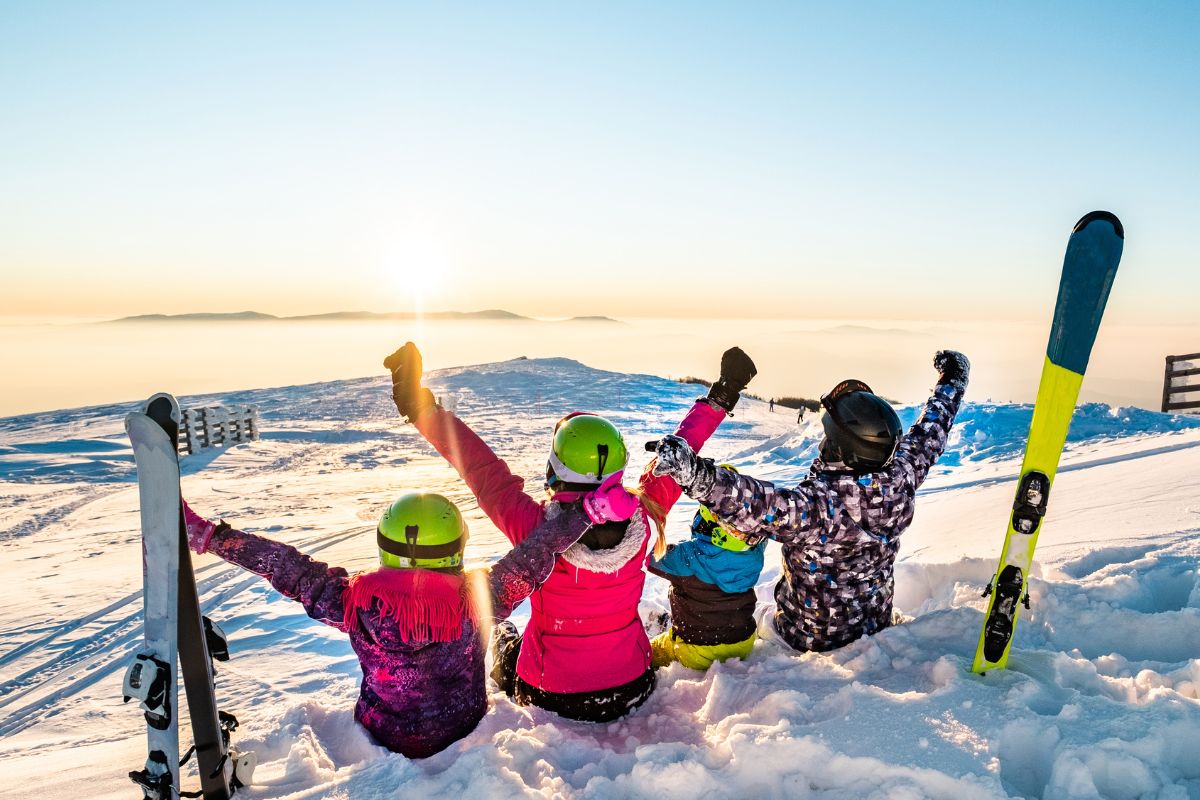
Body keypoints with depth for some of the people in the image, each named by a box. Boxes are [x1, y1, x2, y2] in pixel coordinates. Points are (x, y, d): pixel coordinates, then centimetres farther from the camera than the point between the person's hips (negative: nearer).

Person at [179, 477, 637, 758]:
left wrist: (205, 535, -18)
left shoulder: (358, 603, -29)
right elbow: (533, 559, -32)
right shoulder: (477, 601, -32)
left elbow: (289, 569, -25)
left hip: (383, 740, 2)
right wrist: (590, 510, -31)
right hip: (463, 737, -1)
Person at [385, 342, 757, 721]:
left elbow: (481, 468, -20)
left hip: (553, 699, -2)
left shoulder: (536, 527, -30)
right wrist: (717, 401, 4)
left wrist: (422, 410, -12)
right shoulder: (641, 518, -22)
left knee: (502, 634, 30)